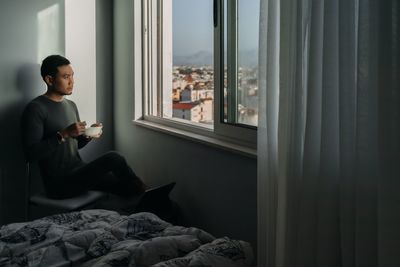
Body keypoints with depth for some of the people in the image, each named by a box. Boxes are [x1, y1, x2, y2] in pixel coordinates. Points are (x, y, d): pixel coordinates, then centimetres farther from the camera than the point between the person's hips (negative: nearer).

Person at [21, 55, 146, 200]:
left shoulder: (71, 105, 15)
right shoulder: (35, 109, -11)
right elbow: (31, 153, -19)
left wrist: (88, 135, 1)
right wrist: (63, 134, -25)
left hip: (79, 171, 8)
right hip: (59, 183, -8)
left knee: (126, 186, -12)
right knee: (113, 158, -20)